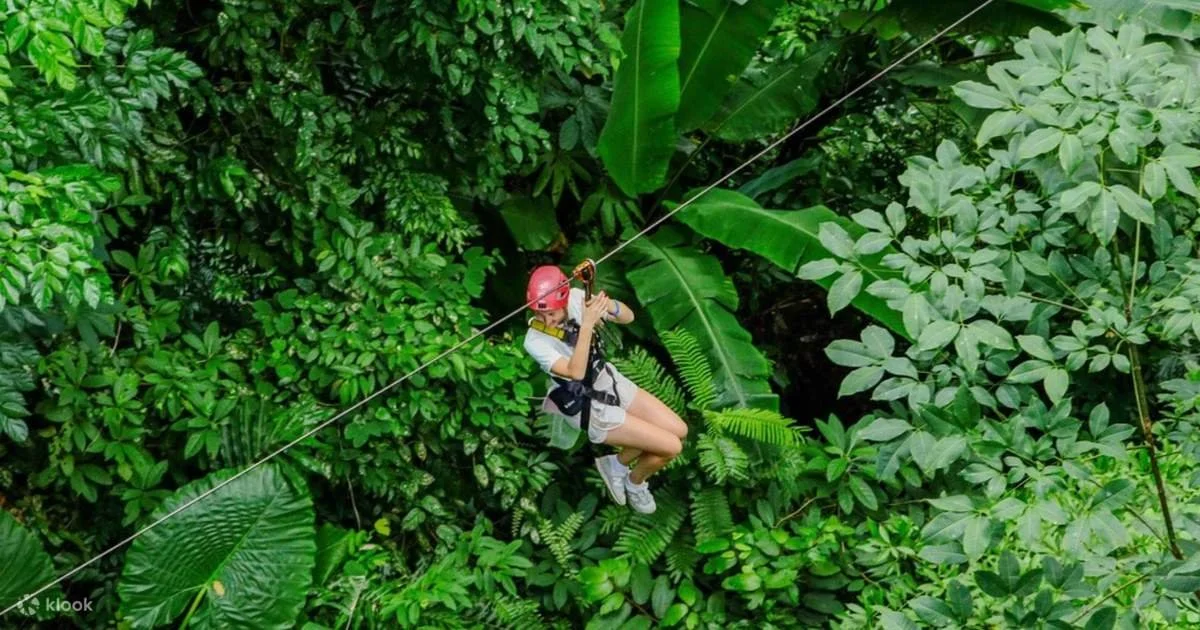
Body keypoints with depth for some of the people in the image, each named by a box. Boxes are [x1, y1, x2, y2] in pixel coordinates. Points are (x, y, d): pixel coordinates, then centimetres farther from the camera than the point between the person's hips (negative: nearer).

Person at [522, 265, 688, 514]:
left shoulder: (575, 298, -15)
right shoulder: (535, 341, -28)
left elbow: (628, 317, -10)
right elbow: (576, 372, -39)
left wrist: (609, 306, -32)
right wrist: (587, 324, -45)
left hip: (610, 380, 7)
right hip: (591, 410, -7)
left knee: (679, 431, 6)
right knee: (671, 446, -9)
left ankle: (618, 464, 24)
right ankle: (635, 481, 22)